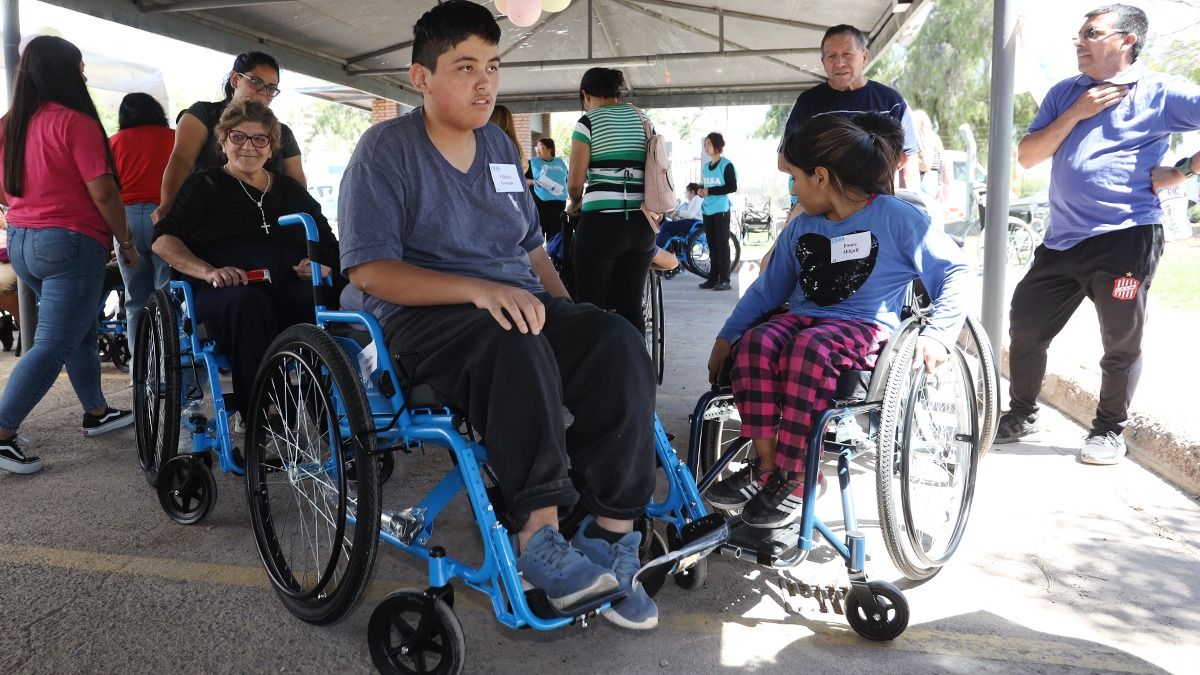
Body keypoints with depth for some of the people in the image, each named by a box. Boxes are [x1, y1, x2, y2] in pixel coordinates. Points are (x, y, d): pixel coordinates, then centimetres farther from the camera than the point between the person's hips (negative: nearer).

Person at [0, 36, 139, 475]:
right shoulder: (75, 122, -14)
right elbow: (102, 192, -16)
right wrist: (126, 241, -5)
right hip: (70, 243, -9)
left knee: (80, 329, 20)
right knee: (53, 345, -5)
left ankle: (96, 413, 30)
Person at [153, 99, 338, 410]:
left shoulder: (291, 190, 27)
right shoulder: (205, 185, 19)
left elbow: (329, 245, 23)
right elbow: (164, 240, 8)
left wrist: (321, 266, -3)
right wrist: (209, 272, -12)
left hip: (290, 289, 2)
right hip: (223, 292, -1)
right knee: (247, 301, -39)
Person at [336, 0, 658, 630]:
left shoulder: (499, 146, 16)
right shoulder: (386, 148, -3)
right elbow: (369, 271, -13)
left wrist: (566, 312, 2)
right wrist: (479, 290, -26)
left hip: (516, 303, 6)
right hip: (418, 316, -5)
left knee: (617, 345, -22)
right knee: (516, 349, -38)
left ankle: (611, 534, -20)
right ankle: (540, 539, -30)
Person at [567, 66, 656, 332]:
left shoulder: (588, 122, -1)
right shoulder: (642, 118, 14)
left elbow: (575, 181, -5)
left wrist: (575, 204, 15)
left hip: (601, 221, -5)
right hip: (641, 221, 5)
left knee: (590, 305, 3)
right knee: (631, 306, 8)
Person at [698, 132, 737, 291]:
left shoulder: (726, 165, -6)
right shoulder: (705, 166, 14)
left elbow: (732, 187, -12)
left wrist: (710, 191, -14)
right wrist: (701, 191, 1)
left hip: (721, 210, -6)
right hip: (707, 210, 6)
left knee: (722, 244, -7)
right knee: (711, 245, 7)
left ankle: (725, 280, -5)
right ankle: (713, 278, 12)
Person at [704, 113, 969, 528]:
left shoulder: (898, 218, 0)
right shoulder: (801, 227, 16)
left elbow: (955, 272, 0)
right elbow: (767, 289, 19)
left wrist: (938, 334, -15)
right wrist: (726, 337, 10)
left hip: (866, 328, -5)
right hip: (803, 318, 5)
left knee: (811, 346, -38)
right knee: (756, 342, -30)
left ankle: (795, 478, -31)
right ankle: (766, 463, -27)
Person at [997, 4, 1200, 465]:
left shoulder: (1159, 93, -3)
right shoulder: (1064, 94, 13)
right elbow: (1027, 157, 5)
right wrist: (1075, 114, -5)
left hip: (1126, 237, -5)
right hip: (1062, 238, 5)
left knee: (1122, 342, 3)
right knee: (1025, 325, 7)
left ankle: (1109, 430, 21)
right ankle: (1020, 415, 25)